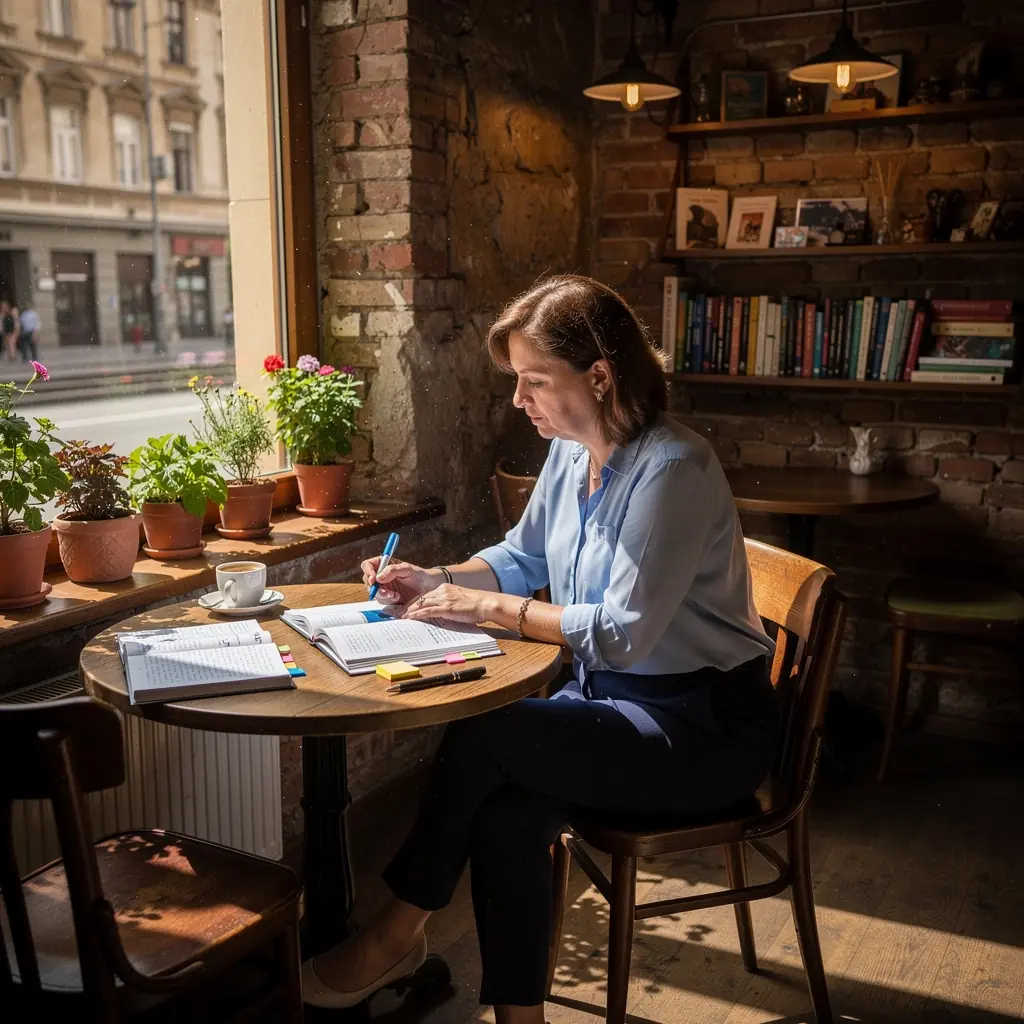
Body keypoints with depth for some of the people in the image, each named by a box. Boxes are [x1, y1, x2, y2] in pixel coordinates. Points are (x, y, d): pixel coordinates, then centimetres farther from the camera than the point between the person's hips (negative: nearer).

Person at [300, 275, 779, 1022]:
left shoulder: (672, 470, -22)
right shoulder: (571, 453, 3)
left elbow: (623, 632, -24)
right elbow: (521, 558, 17)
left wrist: (491, 608, -18)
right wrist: (433, 581, 0)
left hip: (703, 725, -7)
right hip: (611, 695, 7)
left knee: (479, 737, -19)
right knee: (503, 816, -19)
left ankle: (397, 934, 3)